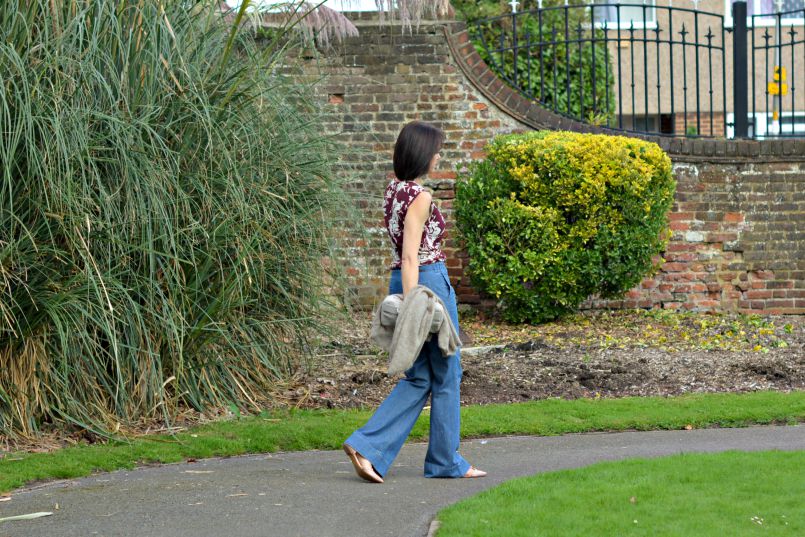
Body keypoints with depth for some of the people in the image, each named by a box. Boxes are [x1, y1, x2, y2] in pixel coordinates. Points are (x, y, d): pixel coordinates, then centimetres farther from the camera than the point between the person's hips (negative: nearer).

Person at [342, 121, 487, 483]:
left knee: (419, 377, 12)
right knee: (446, 373, 6)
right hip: (428, 281, -9)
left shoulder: (394, 189, 11)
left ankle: (368, 446, -1)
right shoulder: (420, 196, -16)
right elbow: (409, 256, -21)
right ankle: (446, 461, 16)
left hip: (404, 282, 9)